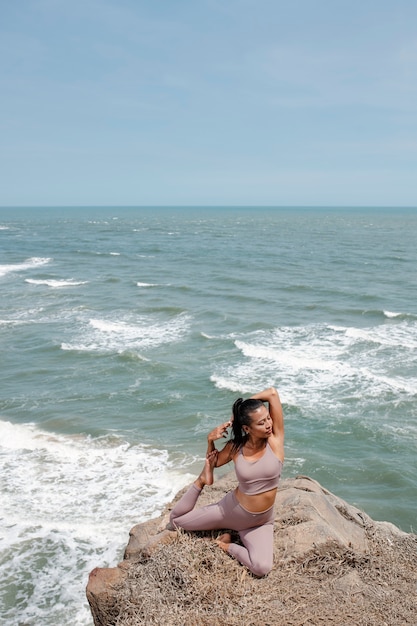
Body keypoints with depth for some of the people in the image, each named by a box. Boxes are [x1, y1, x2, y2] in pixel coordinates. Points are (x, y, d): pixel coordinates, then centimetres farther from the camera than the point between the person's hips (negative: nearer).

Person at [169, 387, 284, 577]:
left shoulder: (275, 438, -17)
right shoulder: (235, 447, -12)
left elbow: (272, 392, -27)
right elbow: (213, 462, 11)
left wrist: (237, 412, -18)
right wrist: (210, 441, -9)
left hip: (260, 523, -1)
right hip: (231, 510, 1)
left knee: (262, 569, -26)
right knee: (175, 520, 10)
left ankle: (228, 546, 0)